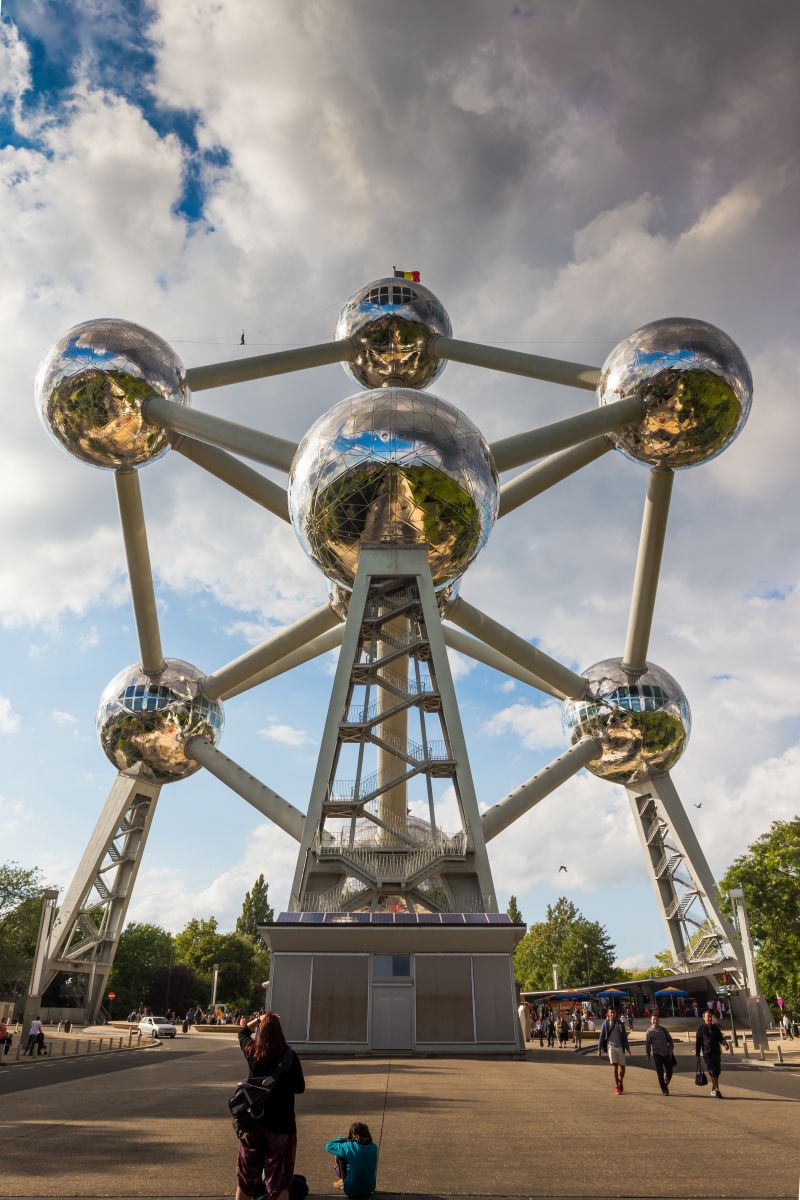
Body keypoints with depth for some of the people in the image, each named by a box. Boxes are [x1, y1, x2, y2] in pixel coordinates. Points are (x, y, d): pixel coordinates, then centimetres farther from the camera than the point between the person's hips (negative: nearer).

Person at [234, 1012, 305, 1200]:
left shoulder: (252, 1052, -7)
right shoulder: (289, 1056, -16)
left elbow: (243, 1032, 16)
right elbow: (300, 1088, -3)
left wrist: (259, 1019, 14)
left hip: (253, 1122, 3)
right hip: (281, 1124, -3)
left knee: (246, 1179, 20)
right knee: (279, 1181, 8)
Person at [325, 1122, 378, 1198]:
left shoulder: (349, 1147, -23)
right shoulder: (374, 1147, -10)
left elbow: (328, 1146, -8)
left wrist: (345, 1139, 1)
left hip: (351, 1191, -5)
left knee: (339, 1155, 6)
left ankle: (343, 1182, 23)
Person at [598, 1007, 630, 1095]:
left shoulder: (620, 1023, 4)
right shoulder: (605, 1024, 0)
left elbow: (624, 1036, 7)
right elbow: (602, 1036, 3)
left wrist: (627, 1047, 2)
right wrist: (599, 1048, 2)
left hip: (620, 1047, 2)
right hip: (611, 1046, -2)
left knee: (622, 1067, 5)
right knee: (614, 1066, -13)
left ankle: (620, 1081, 33)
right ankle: (617, 1087, -4)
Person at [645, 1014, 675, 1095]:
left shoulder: (664, 1030, 4)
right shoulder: (649, 1031, 0)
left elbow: (670, 1040, 9)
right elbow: (648, 1043, 3)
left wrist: (671, 1049, -4)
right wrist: (648, 1055, 2)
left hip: (666, 1053, 2)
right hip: (657, 1054, -2)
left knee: (669, 1072, 6)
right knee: (660, 1073, -3)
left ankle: (666, 1084, 33)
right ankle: (664, 1090, 7)